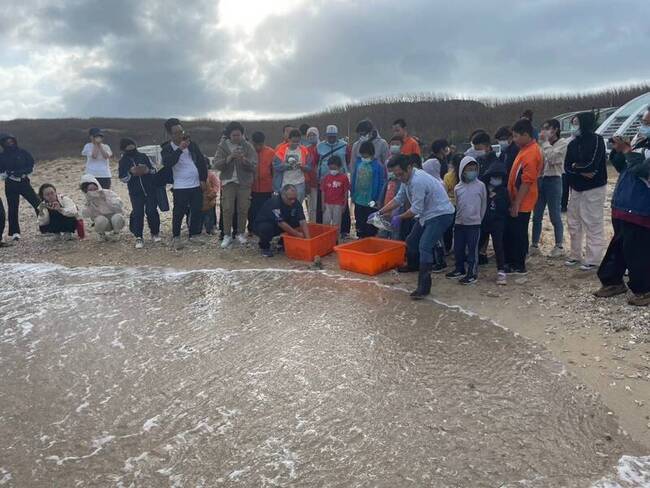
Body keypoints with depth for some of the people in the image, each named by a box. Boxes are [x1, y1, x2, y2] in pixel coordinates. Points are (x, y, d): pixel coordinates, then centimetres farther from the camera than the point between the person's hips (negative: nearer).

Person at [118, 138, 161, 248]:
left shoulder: (143, 157, 5)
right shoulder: (123, 161, 4)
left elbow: (154, 170, 9)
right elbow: (122, 178, 1)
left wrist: (148, 170, -13)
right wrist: (131, 172, -17)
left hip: (151, 189, 1)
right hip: (135, 192, 0)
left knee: (151, 211, -3)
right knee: (137, 213, -6)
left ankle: (155, 233, 18)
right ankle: (138, 238, 1)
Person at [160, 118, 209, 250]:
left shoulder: (192, 144, 6)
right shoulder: (167, 149, -2)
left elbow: (202, 161, 9)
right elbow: (168, 163, -21)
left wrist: (203, 179, 3)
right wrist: (180, 149, -30)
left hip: (197, 185, 3)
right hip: (180, 187, -3)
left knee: (196, 211, 7)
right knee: (179, 213, -2)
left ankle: (192, 235, 21)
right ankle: (176, 238, 12)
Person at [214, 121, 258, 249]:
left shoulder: (248, 147, 0)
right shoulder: (222, 146, 1)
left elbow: (254, 166, -6)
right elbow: (217, 165, -7)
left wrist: (244, 159, -25)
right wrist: (229, 158, -22)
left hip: (244, 182, 0)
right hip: (228, 182, 0)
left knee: (243, 209, 4)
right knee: (227, 209, -4)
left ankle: (241, 233, 19)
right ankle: (227, 235, 5)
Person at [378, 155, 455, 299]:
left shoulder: (417, 181, -29)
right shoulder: (407, 178, 2)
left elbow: (416, 209, -24)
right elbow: (398, 199, 12)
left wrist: (399, 217, -9)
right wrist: (380, 212, 7)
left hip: (441, 214, -10)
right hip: (427, 214, 10)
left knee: (424, 247, -22)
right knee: (411, 241, 22)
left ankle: (424, 287, -20)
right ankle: (413, 265, 51)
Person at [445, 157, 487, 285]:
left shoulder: (480, 185, -3)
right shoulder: (457, 188, 5)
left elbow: (484, 204, 4)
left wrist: (479, 219, 6)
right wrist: (456, 219, 11)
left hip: (474, 224, -4)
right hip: (459, 223, 4)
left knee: (472, 249, 0)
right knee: (458, 248, 11)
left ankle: (472, 273, 6)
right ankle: (460, 269, 27)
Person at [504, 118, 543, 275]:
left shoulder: (531, 154, -20)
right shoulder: (527, 149, 10)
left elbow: (526, 182, -23)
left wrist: (516, 204, -21)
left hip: (521, 203, -9)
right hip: (516, 200, 9)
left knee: (518, 233, 1)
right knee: (511, 231, 16)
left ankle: (518, 266, 13)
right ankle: (511, 262, 27)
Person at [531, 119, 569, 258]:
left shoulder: (563, 143, -6)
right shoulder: (543, 144, 13)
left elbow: (551, 158, -18)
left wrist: (545, 142, -12)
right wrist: (541, 142, 5)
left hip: (553, 180, -6)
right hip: (540, 180, 6)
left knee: (555, 216, 0)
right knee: (536, 216, 9)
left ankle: (559, 246, 12)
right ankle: (535, 244, 19)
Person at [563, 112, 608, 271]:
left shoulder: (597, 139, -10)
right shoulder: (573, 144, 9)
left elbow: (591, 164, -19)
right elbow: (567, 167, 1)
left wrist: (576, 166, -3)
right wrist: (581, 172, -15)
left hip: (594, 188, -7)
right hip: (576, 188, 7)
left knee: (593, 224, -4)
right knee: (573, 223, 13)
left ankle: (593, 259, 2)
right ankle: (576, 255, 25)